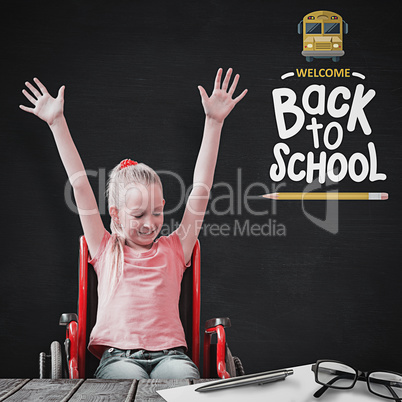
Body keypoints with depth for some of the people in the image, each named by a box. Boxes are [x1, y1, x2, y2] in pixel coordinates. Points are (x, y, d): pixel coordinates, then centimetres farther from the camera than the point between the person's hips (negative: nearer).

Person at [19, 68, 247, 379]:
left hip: (170, 352, 1)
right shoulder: (106, 250, 14)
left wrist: (214, 122, 8)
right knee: (129, 379, -32)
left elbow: (201, 188, 11)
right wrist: (57, 123, 12)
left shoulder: (174, 249, 16)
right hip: (118, 355, -1)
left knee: (185, 378, -30)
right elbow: (80, 185, 11)